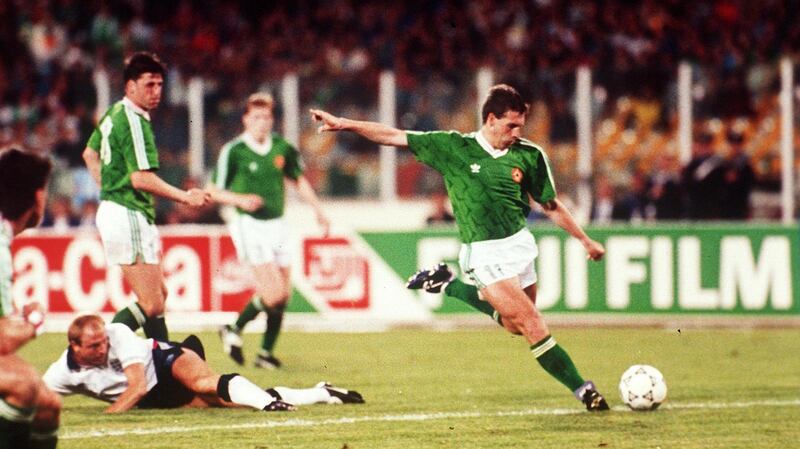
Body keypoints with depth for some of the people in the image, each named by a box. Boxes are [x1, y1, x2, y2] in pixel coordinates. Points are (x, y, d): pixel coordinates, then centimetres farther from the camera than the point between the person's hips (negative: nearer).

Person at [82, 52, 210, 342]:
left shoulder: (115, 114, 14)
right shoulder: (134, 121, -17)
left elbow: (90, 154, 29)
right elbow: (141, 178, -24)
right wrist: (185, 197, -17)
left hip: (111, 208, 11)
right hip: (130, 217, -11)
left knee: (159, 295, 16)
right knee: (151, 306, -12)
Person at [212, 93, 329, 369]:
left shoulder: (282, 148, 5)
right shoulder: (233, 151, -9)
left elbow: (299, 180, 21)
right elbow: (214, 191, -6)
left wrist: (319, 211, 16)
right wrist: (241, 199, -22)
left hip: (276, 225, 6)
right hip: (249, 225, -6)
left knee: (283, 295, 4)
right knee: (274, 292, -16)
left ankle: (266, 352, 16)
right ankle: (235, 330, 4)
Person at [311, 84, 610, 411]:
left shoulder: (529, 156, 0)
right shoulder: (453, 148, -7)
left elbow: (551, 206, 11)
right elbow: (395, 137, -4)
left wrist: (585, 240, 12)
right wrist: (344, 124, -9)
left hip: (520, 242, 5)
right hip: (486, 253, -5)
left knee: (514, 325, 13)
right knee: (533, 325, -12)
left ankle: (448, 285, 30)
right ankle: (581, 389, -4)